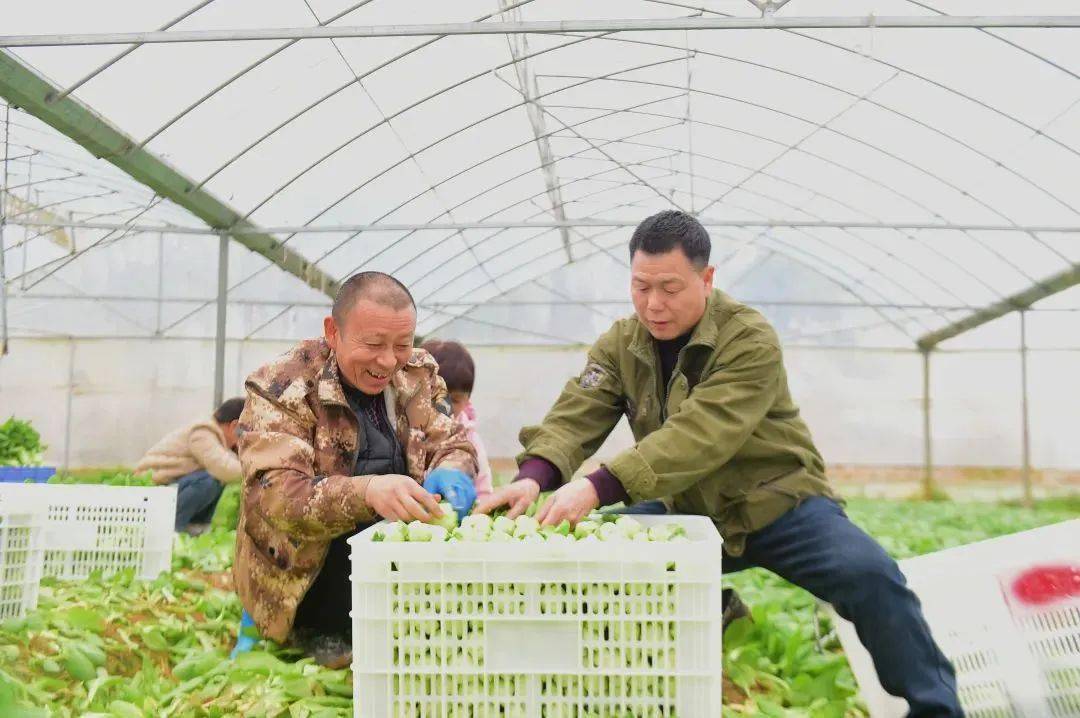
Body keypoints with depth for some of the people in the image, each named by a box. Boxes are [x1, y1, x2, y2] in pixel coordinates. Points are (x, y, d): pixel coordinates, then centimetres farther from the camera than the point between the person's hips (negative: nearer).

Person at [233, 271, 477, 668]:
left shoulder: (417, 373, 2)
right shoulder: (283, 387, -14)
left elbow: (454, 444, 4)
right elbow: (274, 495, -24)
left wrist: (451, 474, -22)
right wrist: (366, 493, -43)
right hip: (299, 579, -5)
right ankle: (323, 636, -5)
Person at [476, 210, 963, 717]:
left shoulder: (750, 341, -20)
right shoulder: (620, 345, -1)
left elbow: (699, 436, -33)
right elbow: (576, 416, -13)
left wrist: (599, 486, -45)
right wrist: (534, 476, -36)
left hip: (776, 503, -4)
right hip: (689, 515, 5)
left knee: (869, 574, -28)